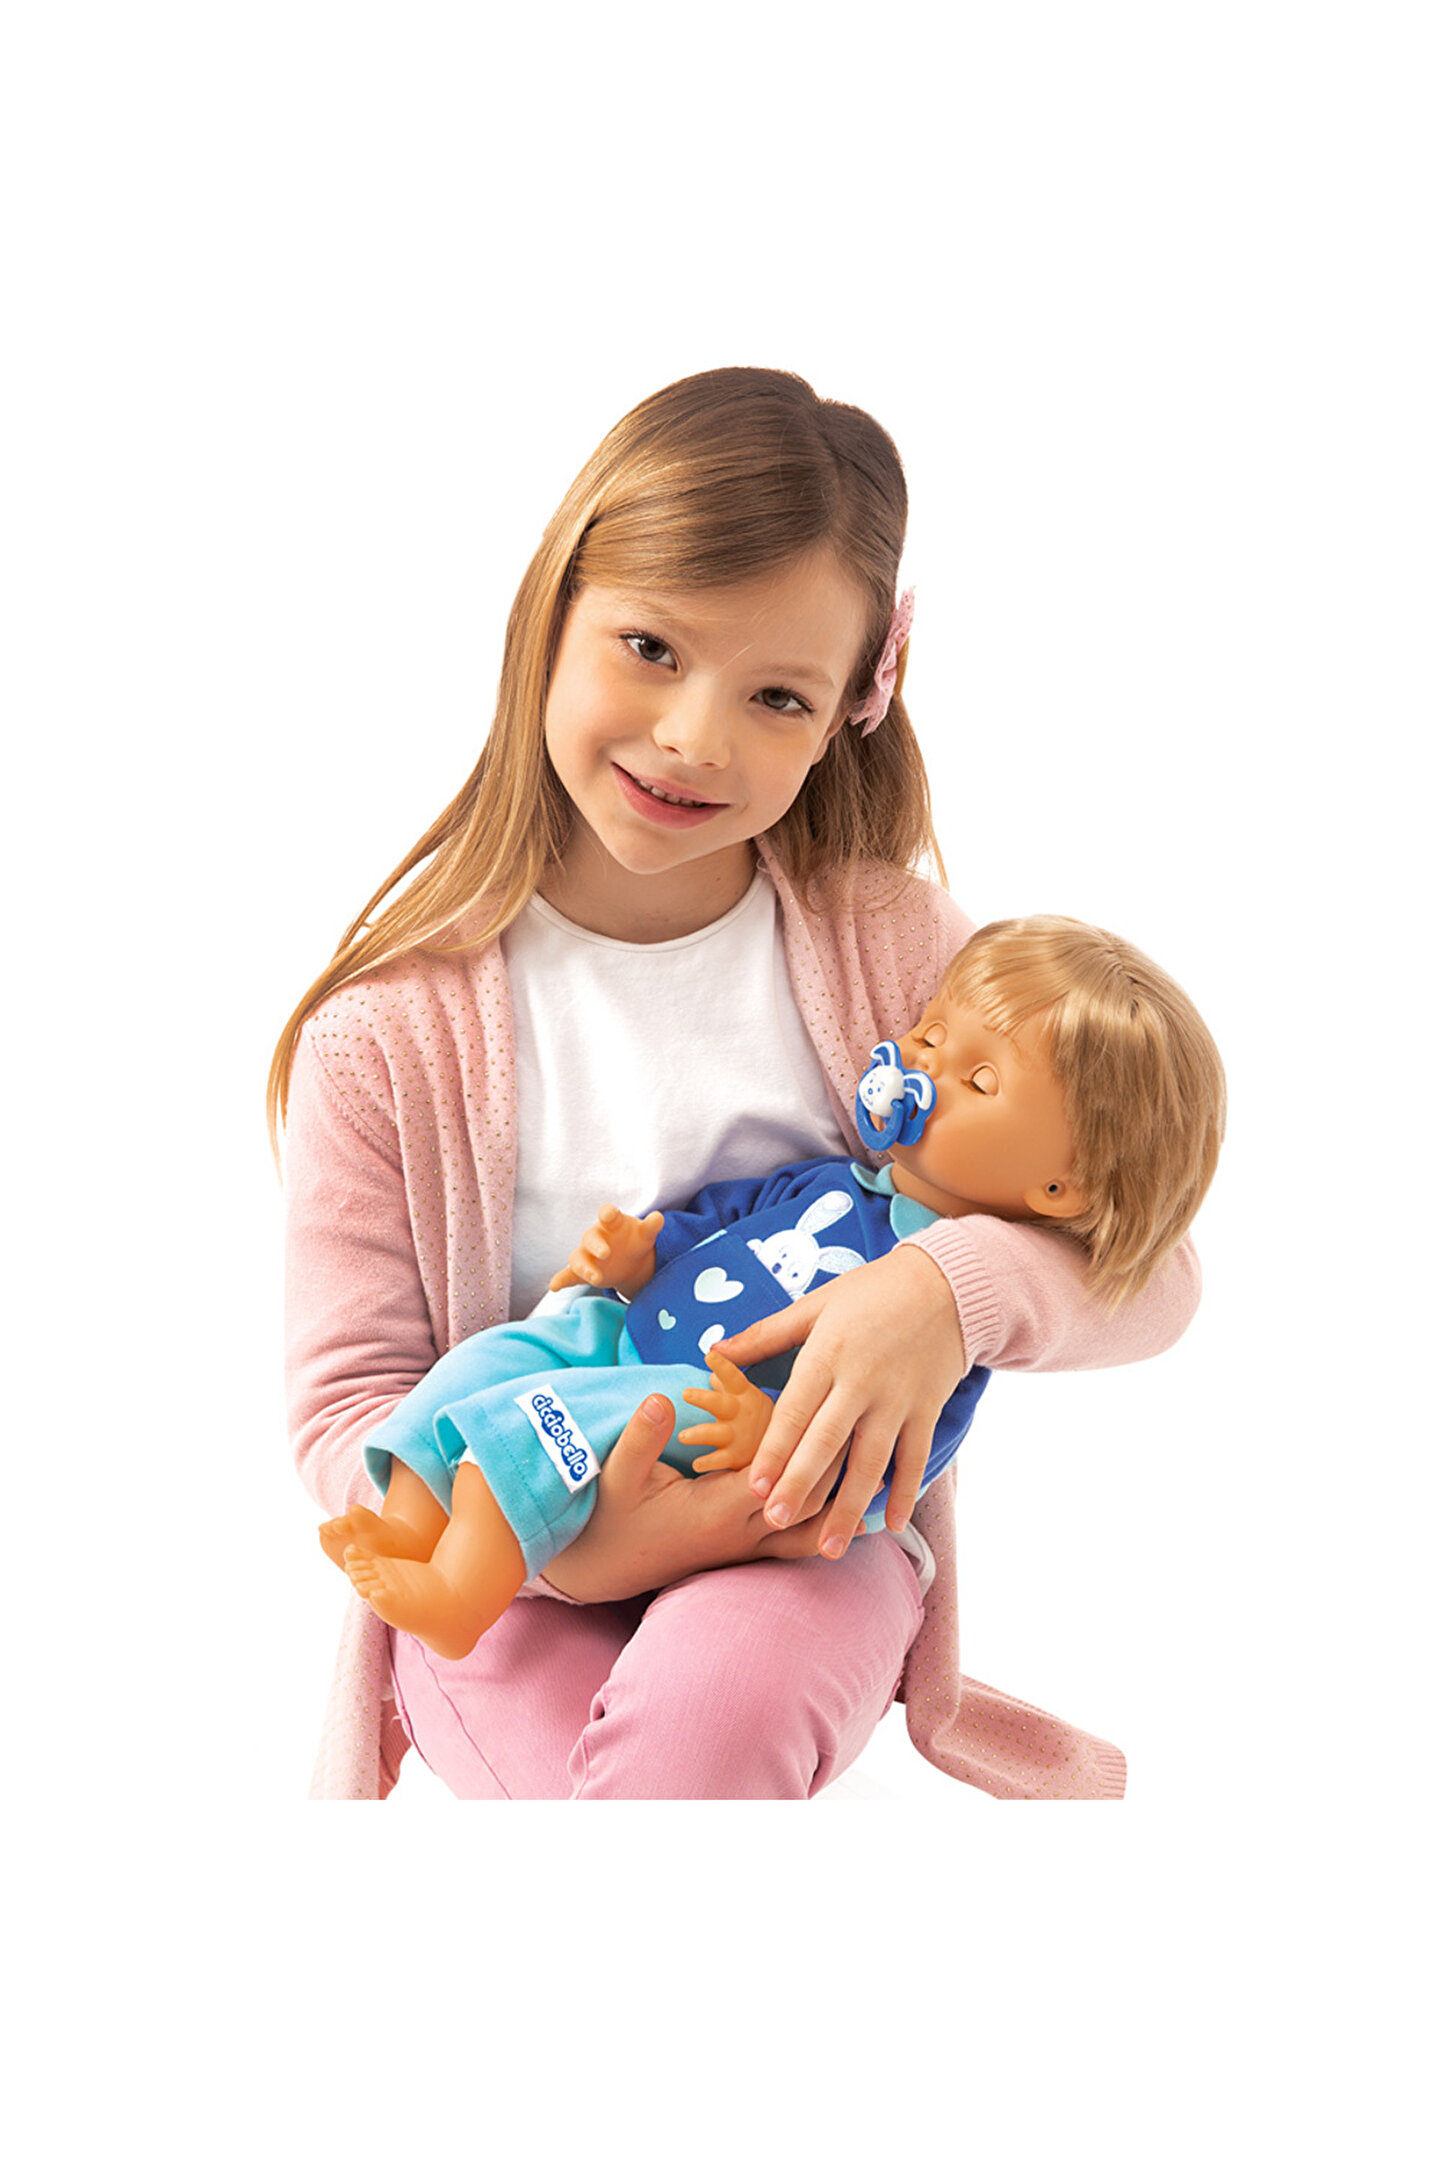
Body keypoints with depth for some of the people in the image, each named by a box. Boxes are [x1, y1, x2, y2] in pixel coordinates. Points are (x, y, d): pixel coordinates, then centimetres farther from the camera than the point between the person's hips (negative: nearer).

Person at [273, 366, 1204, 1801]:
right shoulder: (394, 1019, -10)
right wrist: (558, 1539, -24)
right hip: (506, 1567, 0)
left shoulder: (890, 944, -6)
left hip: (807, 1543, 1)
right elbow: (347, 1405, -5)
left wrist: (959, 1284, -27)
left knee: (714, 1701, -32)